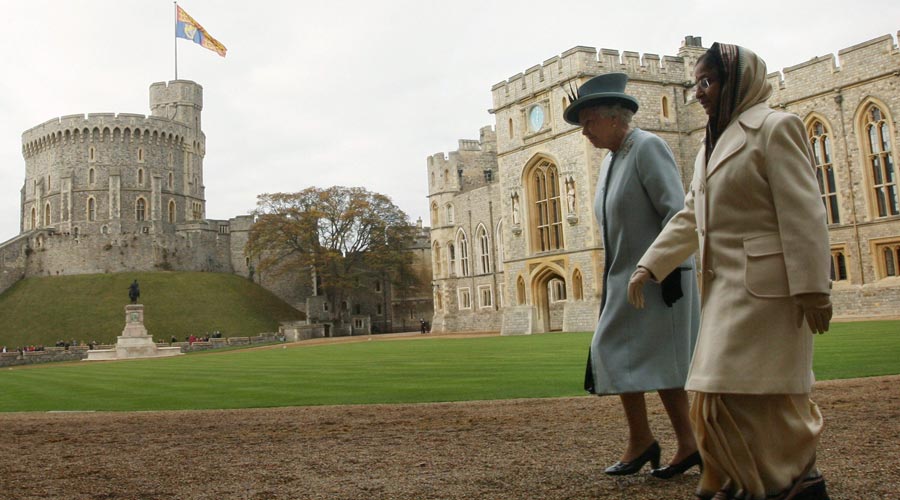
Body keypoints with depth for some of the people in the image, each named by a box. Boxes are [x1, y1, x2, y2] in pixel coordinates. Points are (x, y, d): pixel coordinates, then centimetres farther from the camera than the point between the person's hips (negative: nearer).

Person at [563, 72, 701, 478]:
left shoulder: (648, 147, -11)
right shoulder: (610, 159, 15)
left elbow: (675, 210, -18)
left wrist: (673, 269, -22)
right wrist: (611, 277, 16)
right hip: (625, 278, 9)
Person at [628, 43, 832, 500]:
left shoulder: (775, 127, -6)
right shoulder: (712, 145, 20)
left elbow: (803, 214, -14)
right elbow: (689, 218, 18)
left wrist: (812, 288, -18)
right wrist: (649, 265, 10)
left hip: (766, 287, -8)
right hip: (726, 288, 8)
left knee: (752, 391, -6)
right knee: (720, 394, 10)